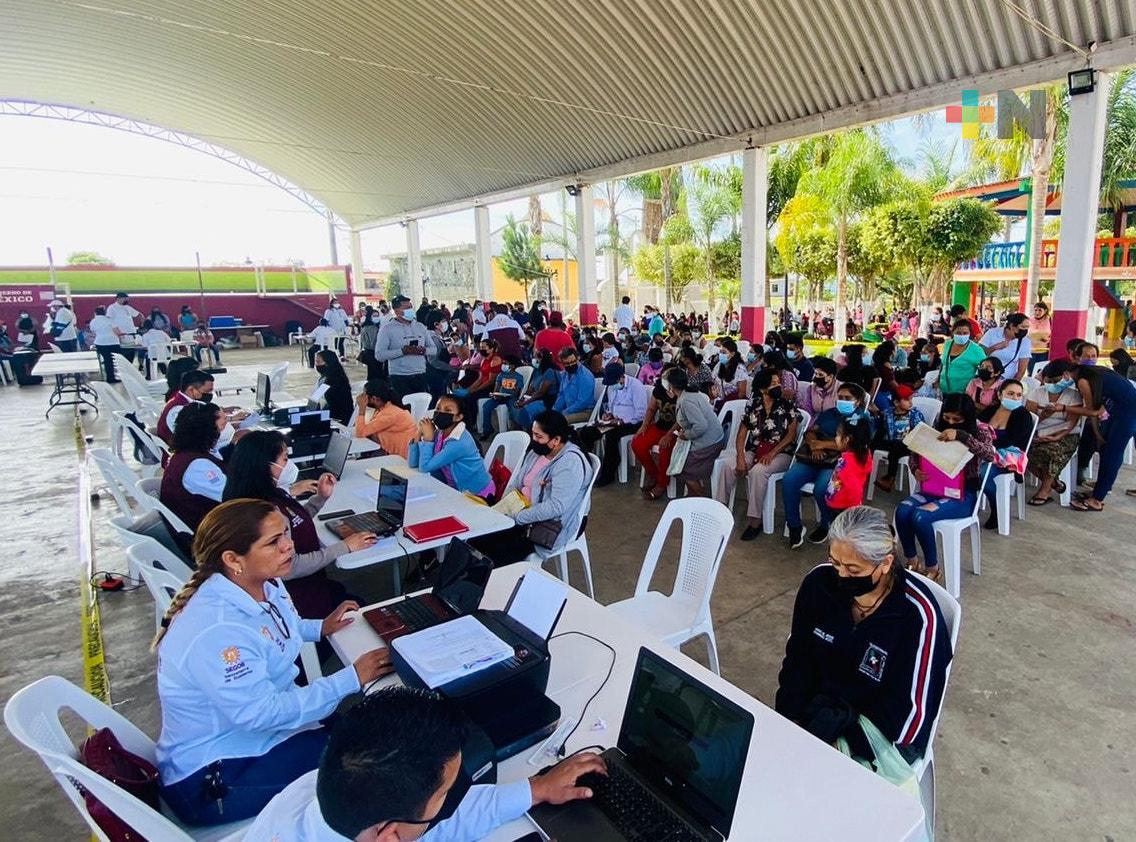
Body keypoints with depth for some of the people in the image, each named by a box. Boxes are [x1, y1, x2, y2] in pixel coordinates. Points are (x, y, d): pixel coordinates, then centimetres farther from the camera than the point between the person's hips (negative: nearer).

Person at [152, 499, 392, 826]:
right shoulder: (215, 632, -31)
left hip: (256, 731, 9)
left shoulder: (265, 586, -4)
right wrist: (351, 679, -27)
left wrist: (319, 628, 5)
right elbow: (263, 713, -30)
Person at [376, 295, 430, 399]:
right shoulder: (387, 329, -2)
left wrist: (424, 350, -9)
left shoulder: (420, 326, 12)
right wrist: (403, 351, -20)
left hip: (421, 376, 4)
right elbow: (379, 355, -11)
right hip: (400, 378, -4)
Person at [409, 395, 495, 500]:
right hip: (455, 490, 7)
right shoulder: (438, 434, -4)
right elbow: (413, 463, -4)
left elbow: (424, 467, -24)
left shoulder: (460, 443, -27)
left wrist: (428, 438, -20)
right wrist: (419, 434, -12)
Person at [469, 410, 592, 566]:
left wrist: (517, 517, -22)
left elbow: (555, 507, -26)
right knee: (475, 537, -7)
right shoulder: (538, 451, 8)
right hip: (520, 515, 8)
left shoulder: (570, 463, -19)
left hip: (548, 530, -8)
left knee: (495, 551, -21)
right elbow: (515, 484, 14)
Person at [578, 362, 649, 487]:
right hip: (614, 421, 8)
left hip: (632, 423, -8)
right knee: (584, 432, -9)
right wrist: (608, 413, 4)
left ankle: (607, 475, -24)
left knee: (611, 435, -36)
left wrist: (622, 421, -22)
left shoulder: (636, 386, -15)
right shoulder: (611, 387, 10)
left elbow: (641, 414, -19)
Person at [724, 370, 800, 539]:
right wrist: (740, 458, -14)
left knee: (757, 471, -34)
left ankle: (755, 520, -24)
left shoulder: (787, 406, 1)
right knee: (728, 469, -24)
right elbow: (741, 434, 2)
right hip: (754, 452, 3)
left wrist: (771, 454, -17)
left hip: (781, 453, -3)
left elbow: (791, 435, -5)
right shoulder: (752, 406, 6)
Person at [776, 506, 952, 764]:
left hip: (884, 736, -4)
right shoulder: (819, 582, -10)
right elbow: (797, 659, 2)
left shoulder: (918, 616, -22)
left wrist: (839, 745, -21)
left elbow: (910, 713, -17)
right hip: (819, 708, 4)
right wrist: (789, 723, -9)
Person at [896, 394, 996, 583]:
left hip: (963, 494, -4)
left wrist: (961, 435, -31)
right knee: (902, 510, -25)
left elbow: (990, 455, -23)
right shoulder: (938, 429, 7)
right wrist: (916, 470, -12)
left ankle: (932, 568, -9)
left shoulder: (979, 431, -3)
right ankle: (912, 562, -7)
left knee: (919, 516, -30)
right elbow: (914, 453, 10)